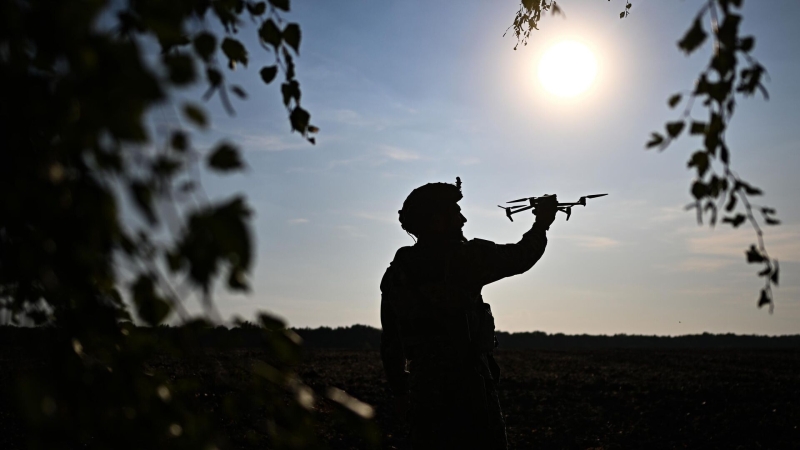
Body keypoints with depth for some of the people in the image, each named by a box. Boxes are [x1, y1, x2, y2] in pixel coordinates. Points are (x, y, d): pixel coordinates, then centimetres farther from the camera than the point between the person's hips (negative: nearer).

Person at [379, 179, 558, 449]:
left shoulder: (395, 273, 5)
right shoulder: (462, 258, -12)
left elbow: (390, 343, 11)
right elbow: (519, 258, 1)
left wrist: (399, 390, 21)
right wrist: (542, 223, 18)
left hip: (422, 393, 6)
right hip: (468, 391, -6)